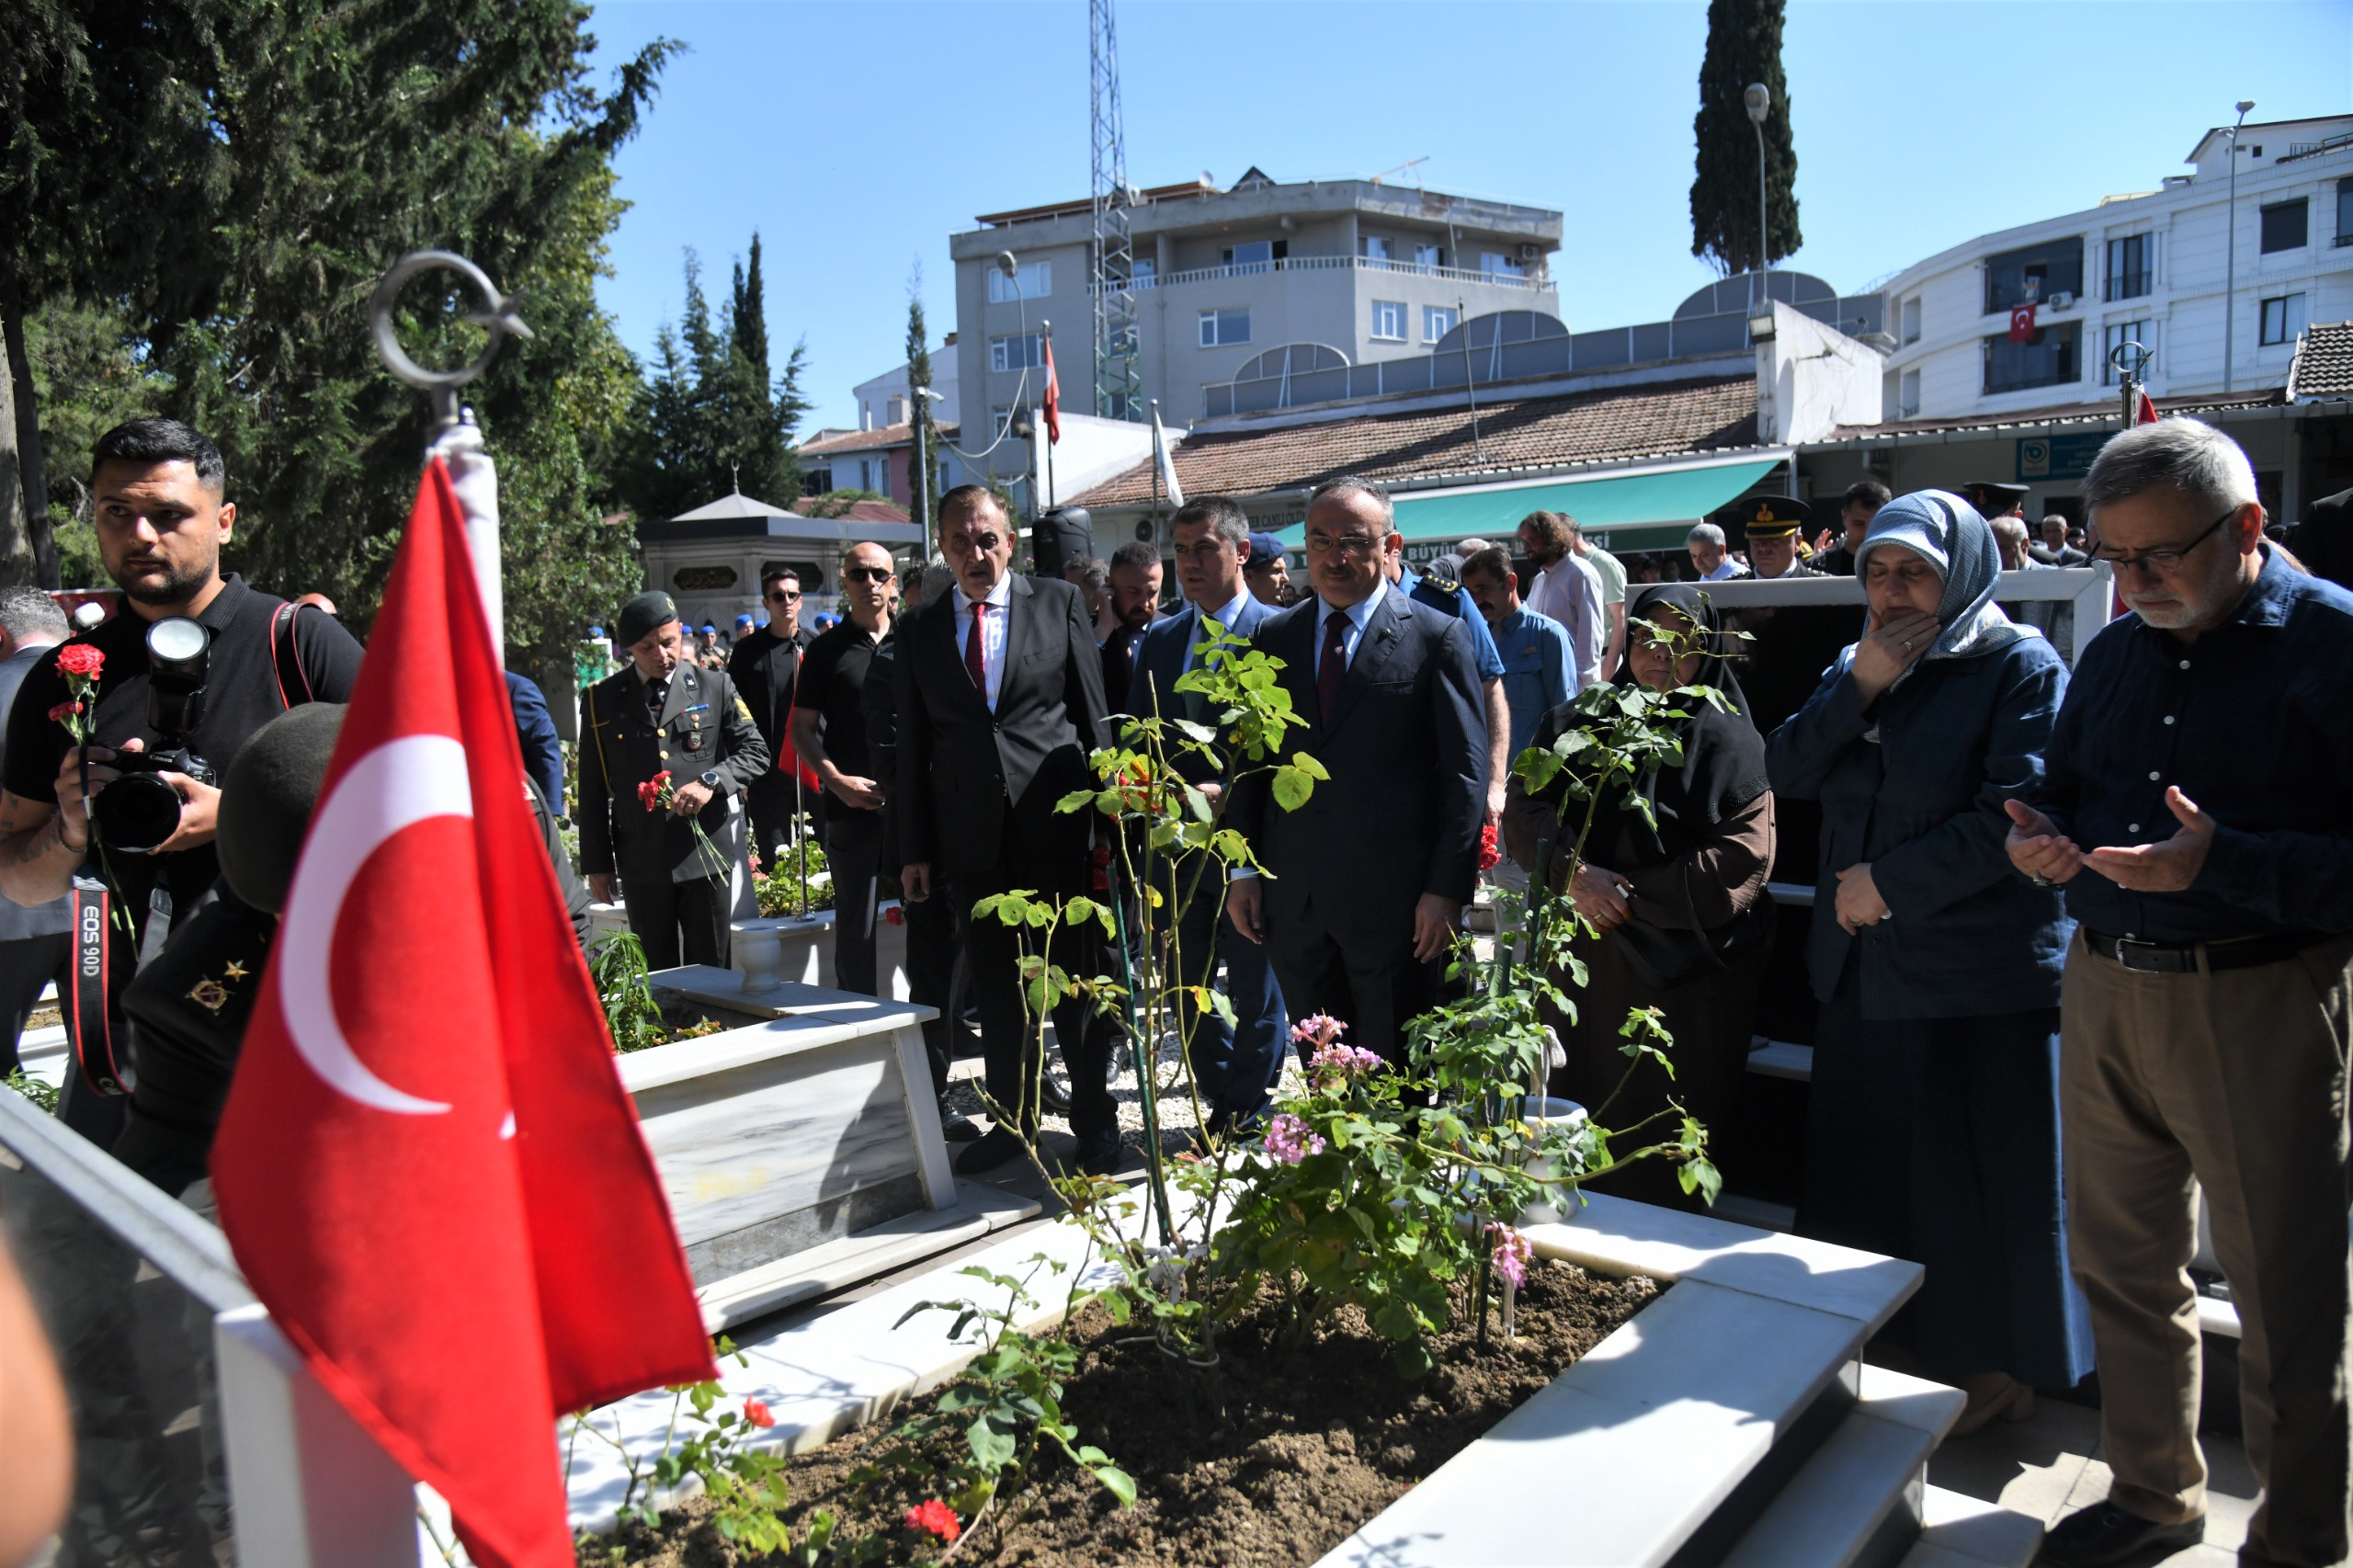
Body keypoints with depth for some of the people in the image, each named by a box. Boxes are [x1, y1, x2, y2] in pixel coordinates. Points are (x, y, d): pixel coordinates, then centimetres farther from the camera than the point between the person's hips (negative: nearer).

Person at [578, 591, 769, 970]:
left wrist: (711, 781, -15)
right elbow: (593, 789, 8)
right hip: (641, 864, 1)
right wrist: (596, 863, 6)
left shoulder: (716, 687, 4)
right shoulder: (601, 700, 6)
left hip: (706, 855, -1)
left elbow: (756, 753, 4)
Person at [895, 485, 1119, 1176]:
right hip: (972, 832, 2)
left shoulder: (1058, 602, 4)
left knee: (1077, 978, 6)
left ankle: (1095, 1120, 20)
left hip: (1057, 824, -2)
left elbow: (1093, 715, 3)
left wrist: (1104, 815, -2)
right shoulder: (920, 628, 9)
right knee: (995, 988, 11)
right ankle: (1012, 1117, 26)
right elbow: (913, 744, 9)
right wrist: (915, 849, 5)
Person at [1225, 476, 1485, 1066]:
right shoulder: (1274, 637, 10)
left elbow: (1466, 773, -5)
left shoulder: (1437, 637, -2)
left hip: (1393, 900, -4)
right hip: (1293, 900, 4)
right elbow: (1250, 761, 13)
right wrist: (1242, 869, 6)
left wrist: (1447, 889, -10)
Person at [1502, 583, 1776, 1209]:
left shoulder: (1730, 743, 1)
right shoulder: (1574, 725, 11)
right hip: (1578, 963, 3)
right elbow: (1525, 808, 2)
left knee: (1660, 1148, 3)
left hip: (1680, 975, -3)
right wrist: (1575, 874, -17)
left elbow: (1741, 858, -9)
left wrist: (1630, 898, -13)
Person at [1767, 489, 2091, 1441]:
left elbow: (2014, 815, -16)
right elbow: (1788, 773, 2)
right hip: (1864, 967, 6)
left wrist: (1892, 881, -14)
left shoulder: (2022, 667, -7)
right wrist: (1858, 684, -10)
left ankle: (2002, 1370, 24)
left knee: (1981, 1173, 6)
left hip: (1983, 976, -6)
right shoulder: (1858, 667, 13)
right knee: (1866, 1170, 12)